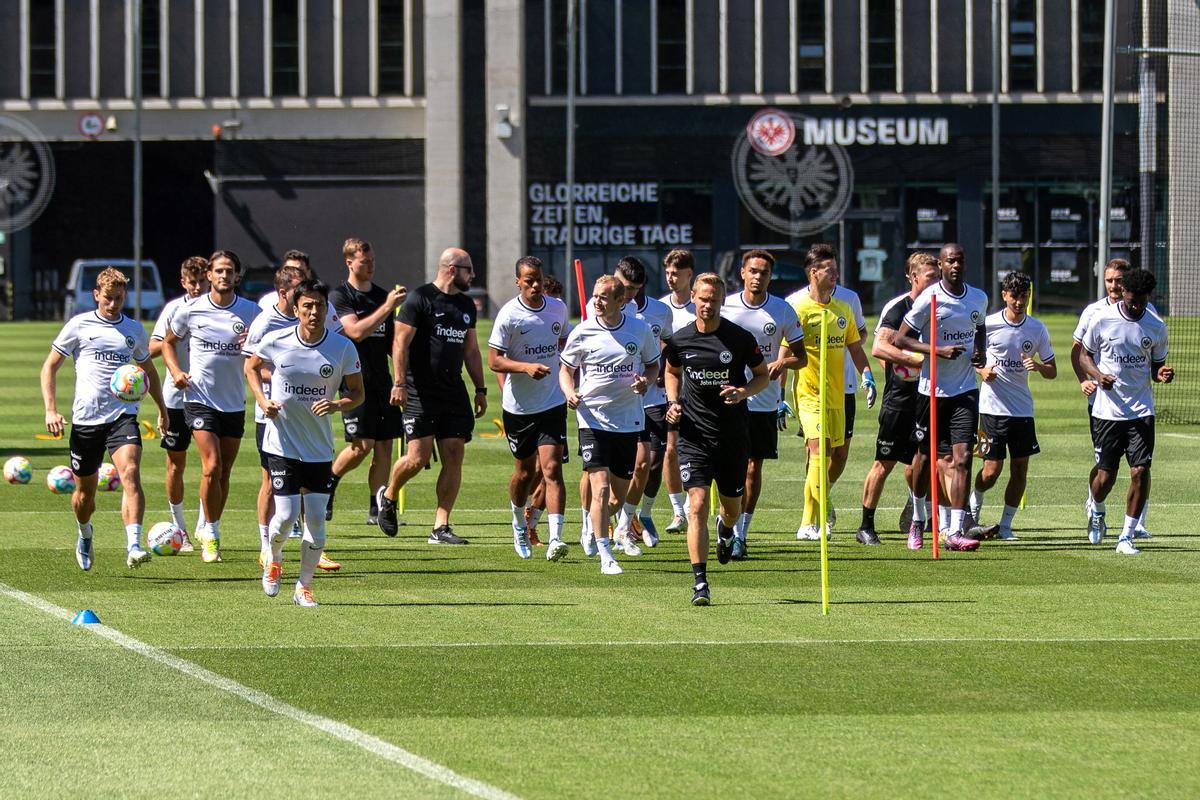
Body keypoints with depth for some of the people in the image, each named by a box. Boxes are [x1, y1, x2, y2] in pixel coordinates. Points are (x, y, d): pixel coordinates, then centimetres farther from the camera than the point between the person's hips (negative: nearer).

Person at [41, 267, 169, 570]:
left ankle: (133, 546, -32)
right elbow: (50, 367, 6)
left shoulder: (134, 330, 12)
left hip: (123, 415, 1)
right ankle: (84, 534, 41)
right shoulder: (79, 325, 3)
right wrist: (50, 410, -5)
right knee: (85, 490, 9)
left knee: (131, 473, -23)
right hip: (85, 418, -1)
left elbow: (149, 371, 28)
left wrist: (162, 410, 29)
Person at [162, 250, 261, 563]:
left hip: (234, 403, 3)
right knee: (212, 466, -16)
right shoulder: (190, 311, -3)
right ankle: (211, 534, -2)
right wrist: (176, 371, -4)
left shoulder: (252, 312, 0)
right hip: (199, 398, -3)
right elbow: (169, 342, 13)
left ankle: (209, 530, 25)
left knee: (224, 472, 8)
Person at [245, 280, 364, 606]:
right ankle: (272, 558, 24)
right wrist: (262, 400, -4)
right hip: (281, 442, -2)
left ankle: (304, 587, 15)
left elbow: (357, 393, 3)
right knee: (286, 515, -9)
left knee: (316, 519, -1)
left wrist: (336, 405, -18)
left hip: (320, 448, 2)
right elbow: (251, 367, 13)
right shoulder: (275, 341, -8)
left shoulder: (343, 348, -6)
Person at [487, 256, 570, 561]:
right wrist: (526, 367, -27)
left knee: (552, 469, -12)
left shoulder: (558, 308, 3)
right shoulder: (508, 315, -10)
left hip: (553, 402, 2)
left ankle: (555, 538, -20)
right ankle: (519, 525, 40)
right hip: (518, 407, -2)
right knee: (525, 471, 12)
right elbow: (494, 361, -11)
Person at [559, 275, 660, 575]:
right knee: (601, 488, -16)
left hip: (629, 421, 2)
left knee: (619, 497, 10)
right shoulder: (582, 333, -3)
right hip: (593, 418, -2)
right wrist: (569, 393, -12)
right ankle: (605, 556, -11)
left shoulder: (641, 330, 0)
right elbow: (565, 369, 8)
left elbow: (653, 365, 14)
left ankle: (591, 528, 40)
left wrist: (646, 380, -8)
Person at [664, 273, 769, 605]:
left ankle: (725, 529, 53)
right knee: (697, 505, -14)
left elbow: (763, 375, 6)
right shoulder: (679, 341, -1)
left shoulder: (741, 338, -6)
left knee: (732, 508, 13)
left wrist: (743, 392, -14)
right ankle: (700, 582, -14)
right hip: (694, 434, 0)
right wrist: (673, 403, 2)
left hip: (733, 434, 0)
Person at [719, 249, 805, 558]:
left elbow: (801, 356, 6)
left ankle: (742, 532, 14)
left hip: (765, 401, 1)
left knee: (754, 467, 5)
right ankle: (731, 530, 5)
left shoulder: (783, 311, 1)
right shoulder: (725, 307, -1)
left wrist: (783, 363, -15)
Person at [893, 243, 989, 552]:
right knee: (924, 457, 11)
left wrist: (980, 351, 4)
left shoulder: (979, 298, 5)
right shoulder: (929, 299, -10)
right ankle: (917, 520, 34)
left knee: (962, 458, -10)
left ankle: (955, 532, -13)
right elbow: (901, 339, -8)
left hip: (965, 390, 3)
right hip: (932, 390, -2)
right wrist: (938, 350, -20)